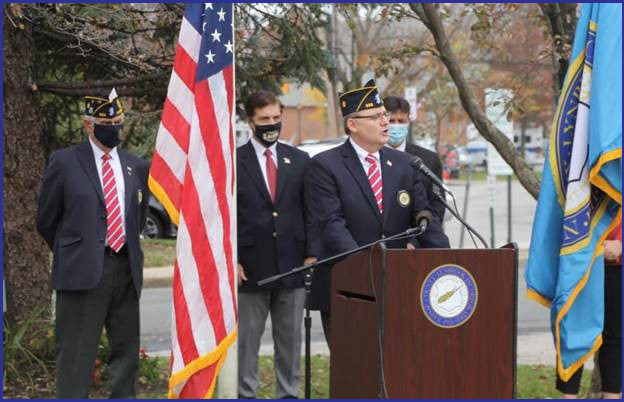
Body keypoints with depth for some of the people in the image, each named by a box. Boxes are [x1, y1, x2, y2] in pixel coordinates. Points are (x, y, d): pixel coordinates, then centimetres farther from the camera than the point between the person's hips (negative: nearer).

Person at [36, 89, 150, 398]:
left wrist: (128, 250, 15)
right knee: (77, 353, -3)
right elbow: (46, 220, 5)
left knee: (126, 350, 10)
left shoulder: (137, 166, 10)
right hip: (83, 270, -4)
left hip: (126, 268, 5)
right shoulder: (64, 162, -2)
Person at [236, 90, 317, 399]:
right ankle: (245, 394, 10)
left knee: (290, 339, 8)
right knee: (246, 339, 3)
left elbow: (310, 211, 9)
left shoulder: (299, 160, 9)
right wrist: (230, 260, -8)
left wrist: (311, 255, 1)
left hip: (292, 265, 3)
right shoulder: (233, 161, 0)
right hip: (250, 266, -3)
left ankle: (288, 394, 15)